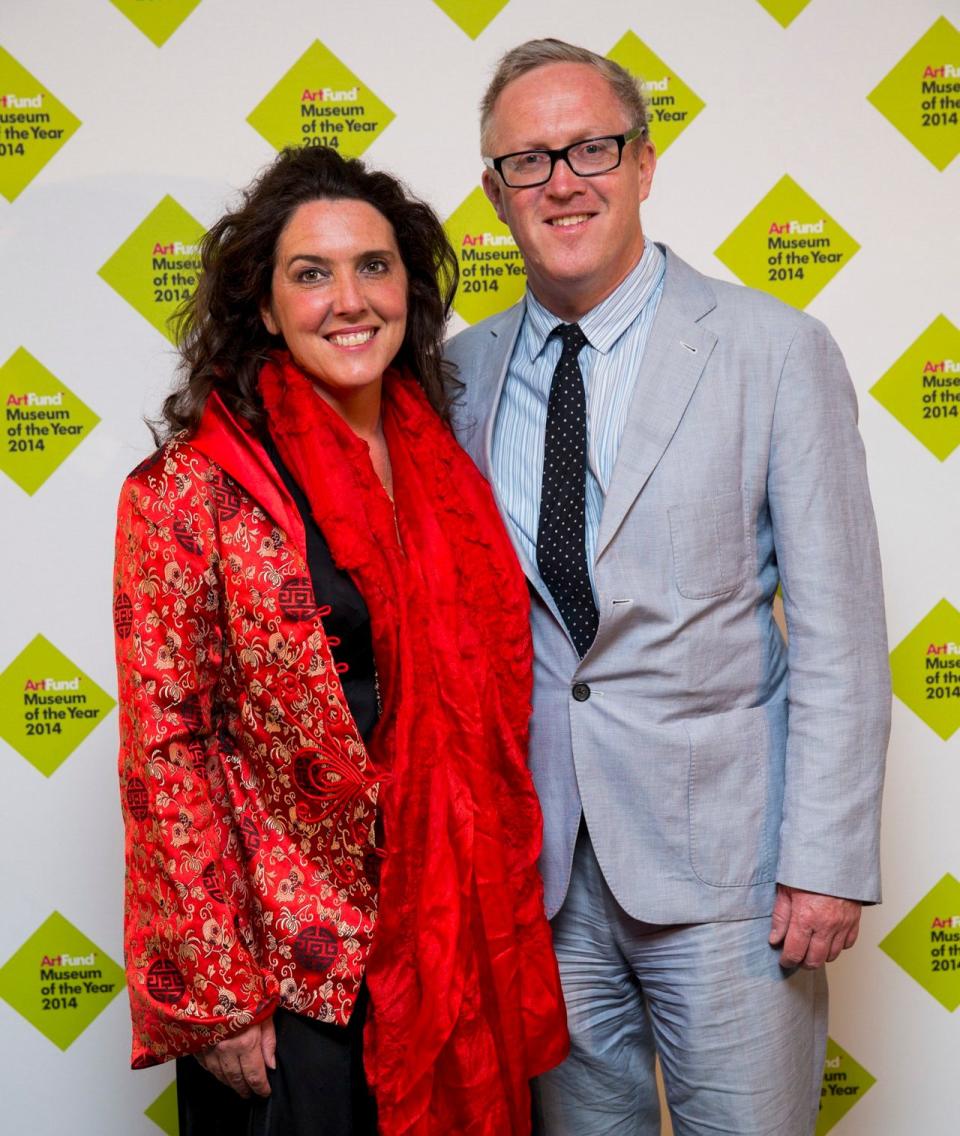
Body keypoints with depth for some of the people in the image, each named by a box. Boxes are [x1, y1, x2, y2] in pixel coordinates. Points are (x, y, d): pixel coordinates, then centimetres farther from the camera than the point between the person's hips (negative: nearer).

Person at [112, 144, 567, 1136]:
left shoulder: (443, 466, 3)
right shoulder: (191, 487, -12)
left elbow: (486, 701, 9)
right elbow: (164, 749, -12)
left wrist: (505, 928, 8)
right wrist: (213, 996, -13)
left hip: (456, 943, 5)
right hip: (285, 968, -5)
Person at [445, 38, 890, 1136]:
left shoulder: (776, 351, -6)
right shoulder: (465, 370, 5)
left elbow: (838, 631, -7)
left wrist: (828, 861, -11)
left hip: (720, 854, -3)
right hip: (539, 856, 3)